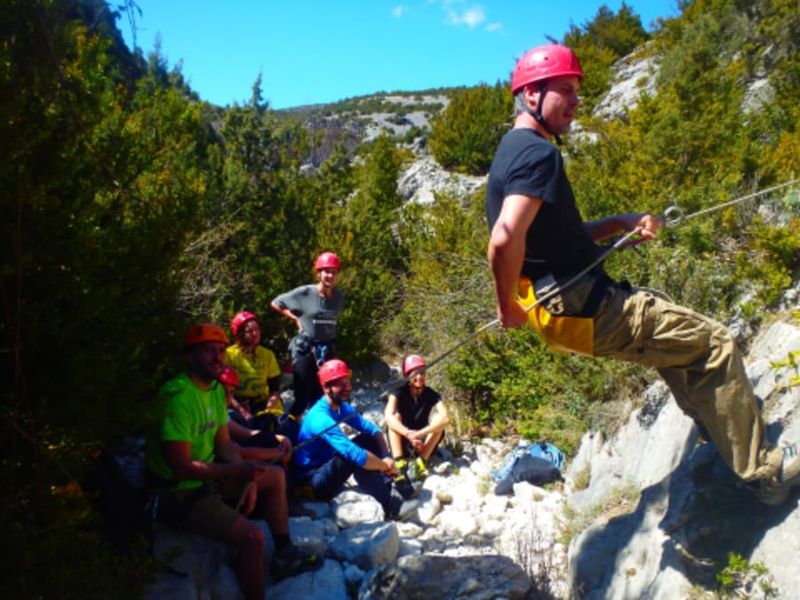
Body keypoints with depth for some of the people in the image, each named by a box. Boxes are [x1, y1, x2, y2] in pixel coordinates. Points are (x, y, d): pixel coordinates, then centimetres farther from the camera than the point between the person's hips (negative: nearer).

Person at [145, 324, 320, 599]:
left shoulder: (216, 388, 3)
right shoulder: (179, 397, -27)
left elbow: (224, 444, 8)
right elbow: (182, 467, -28)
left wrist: (247, 478, -6)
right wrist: (238, 470, -29)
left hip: (208, 477, 10)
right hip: (180, 492, -10)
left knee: (275, 476, 13)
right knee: (252, 537, -25)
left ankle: (284, 553, 22)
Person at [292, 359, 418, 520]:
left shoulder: (341, 406, -1)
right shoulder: (321, 418, -29)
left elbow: (371, 429, 0)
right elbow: (357, 455, -36)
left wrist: (387, 457, -16)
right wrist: (387, 466, -22)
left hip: (327, 468, 9)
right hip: (312, 482, -9)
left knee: (368, 440, -2)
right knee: (354, 457, -31)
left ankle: (389, 489, -13)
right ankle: (391, 505, -22)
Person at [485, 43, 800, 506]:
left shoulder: (515, 151, 16)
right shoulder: (538, 153, -17)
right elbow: (505, 239, -32)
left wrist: (623, 223, 9)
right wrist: (509, 306, -17)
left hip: (566, 303, 11)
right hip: (577, 307, -11)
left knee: (679, 327, 29)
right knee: (714, 343, 0)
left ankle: (721, 427, 38)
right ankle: (763, 470, 11)